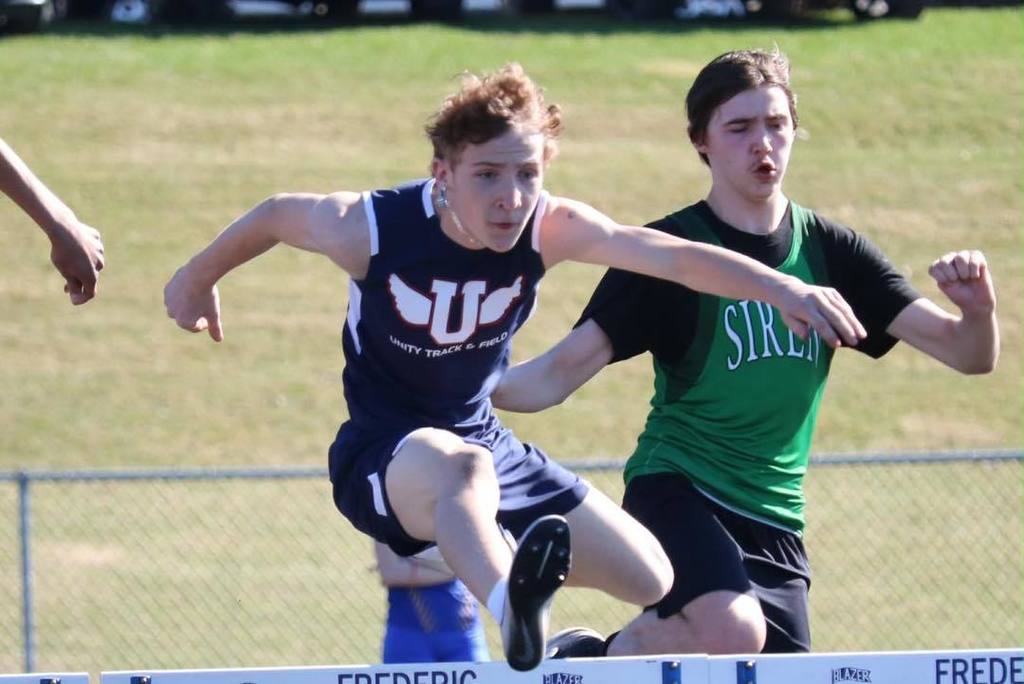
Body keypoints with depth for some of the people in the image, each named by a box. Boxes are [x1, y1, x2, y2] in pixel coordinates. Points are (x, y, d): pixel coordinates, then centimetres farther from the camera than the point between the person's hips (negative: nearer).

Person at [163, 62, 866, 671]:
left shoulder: (549, 229, -15)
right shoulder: (374, 229, -22)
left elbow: (672, 255, -29)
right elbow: (276, 215, -1)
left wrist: (784, 288, -43)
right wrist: (197, 279, 18)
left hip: (485, 440, 6)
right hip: (385, 454, -6)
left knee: (652, 580, 1)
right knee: (464, 469, -45)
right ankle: (513, 610, -71)